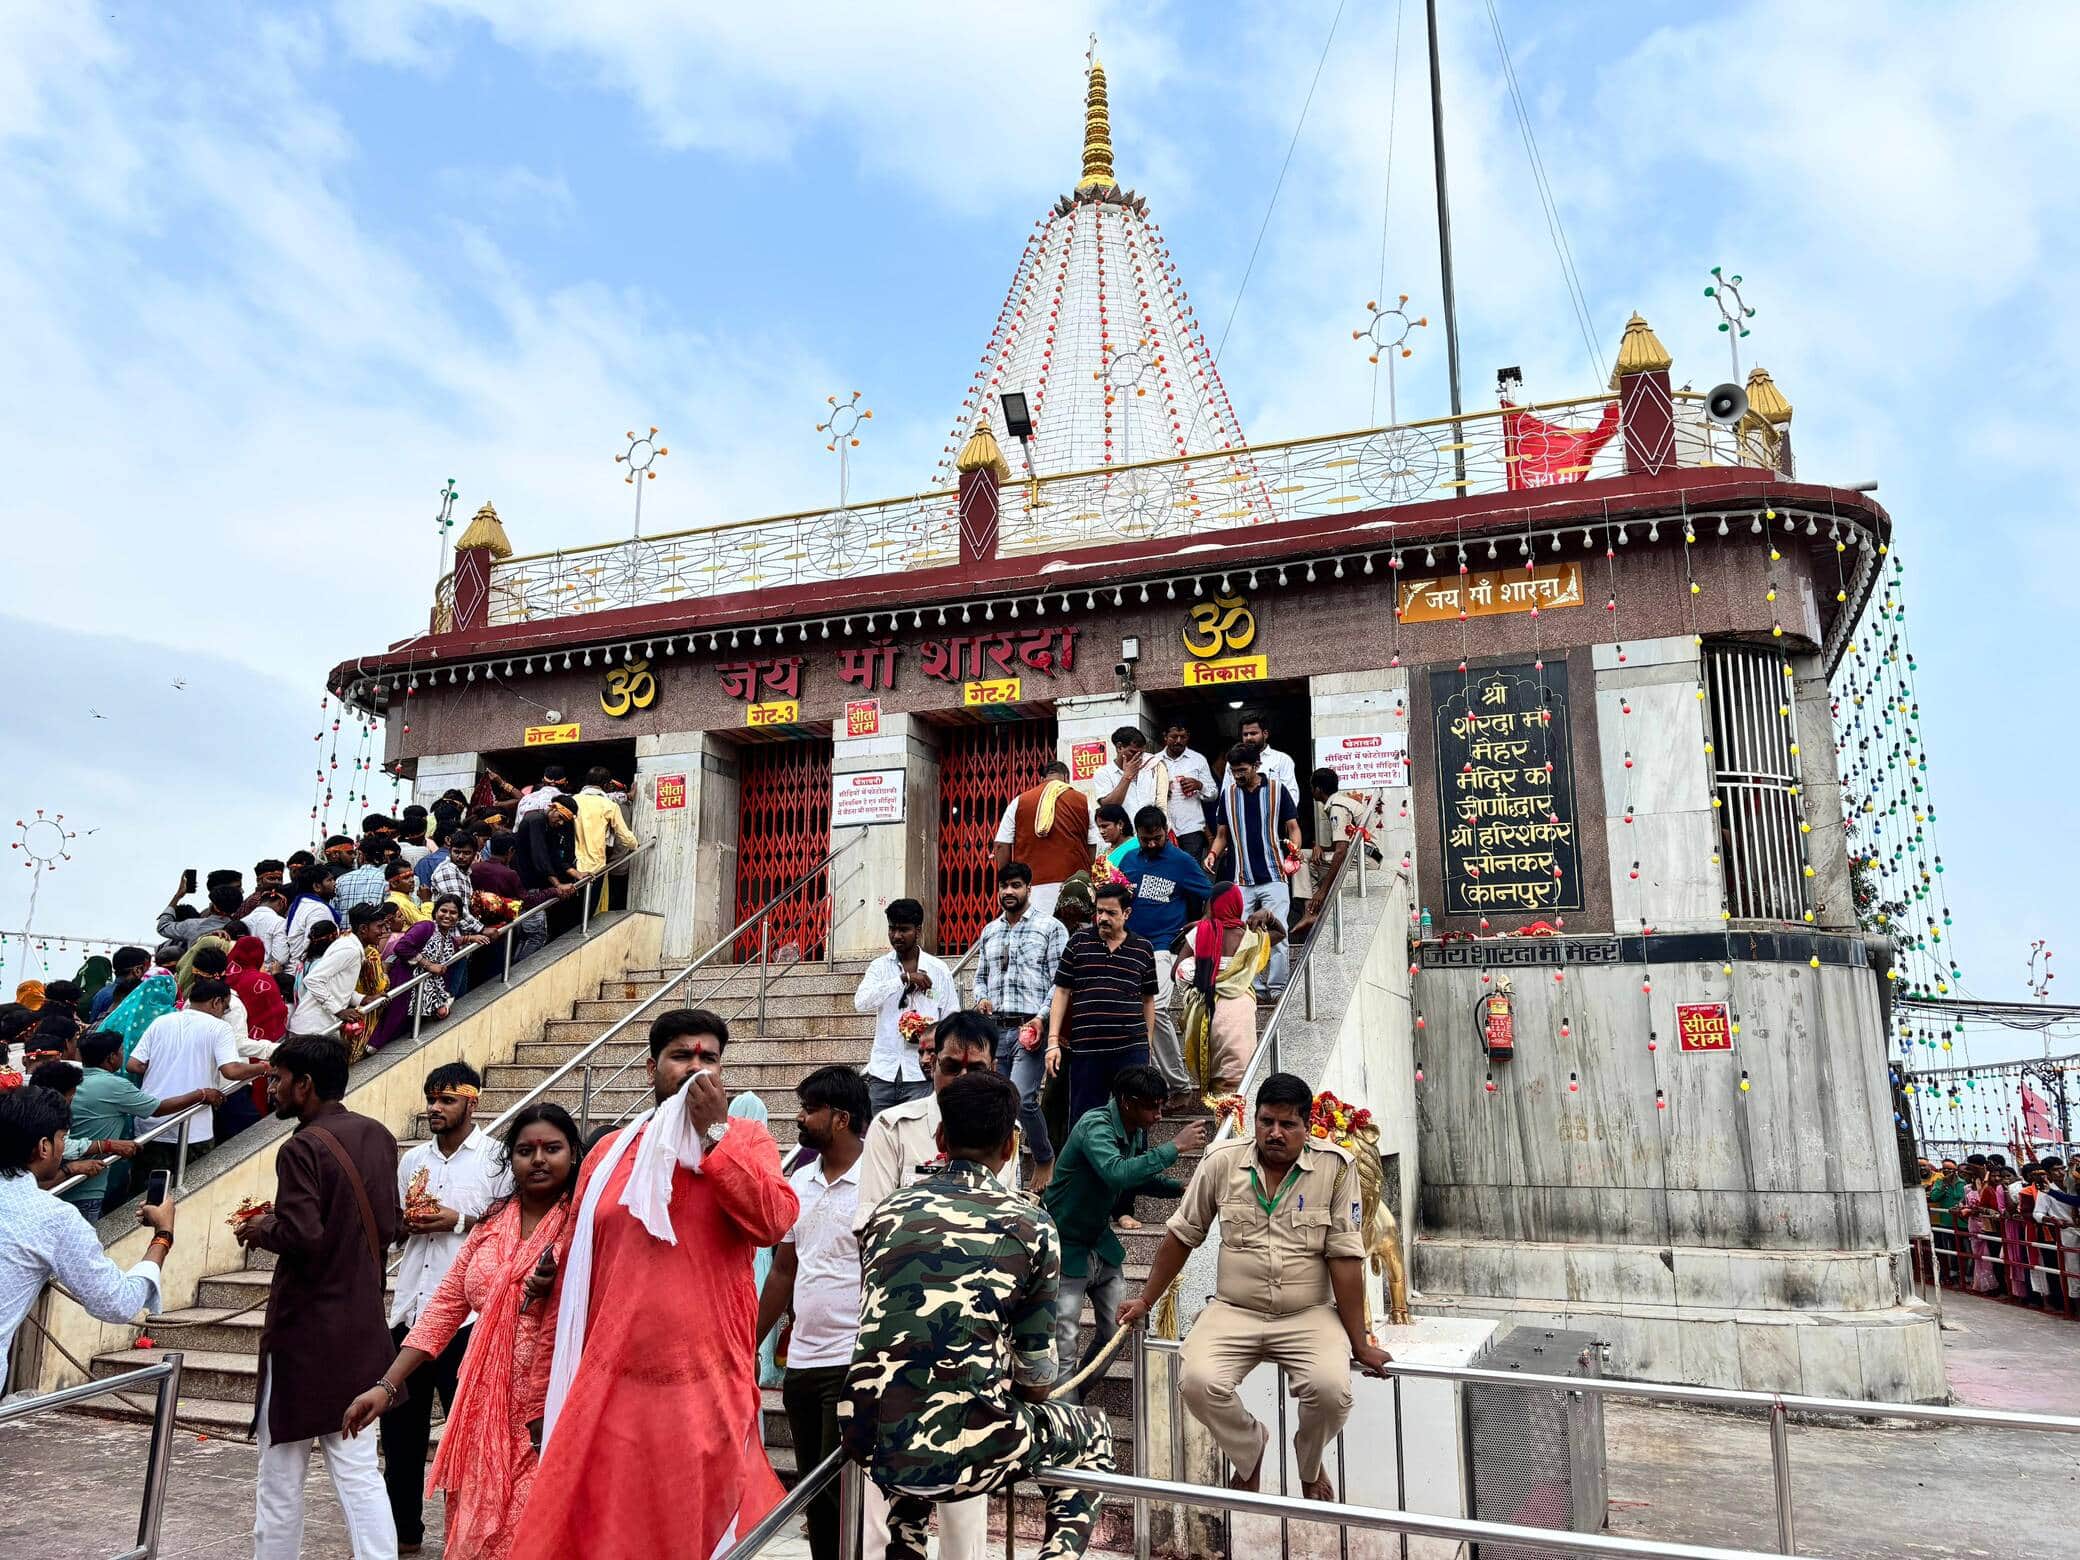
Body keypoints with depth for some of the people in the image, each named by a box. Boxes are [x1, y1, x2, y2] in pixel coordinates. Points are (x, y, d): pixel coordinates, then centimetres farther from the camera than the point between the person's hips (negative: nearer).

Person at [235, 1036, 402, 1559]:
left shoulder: (302, 1148, -17)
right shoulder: (378, 1137, 5)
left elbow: (301, 1238, -25)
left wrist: (260, 1228, -4)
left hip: (305, 1329, -6)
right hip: (363, 1330, 6)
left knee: (282, 1463, 9)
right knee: (358, 1467, 9)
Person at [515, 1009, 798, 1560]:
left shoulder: (745, 1140, 1)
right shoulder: (609, 1152, 9)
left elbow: (776, 1220, -17)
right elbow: (576, 1253, 19)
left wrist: (714, 1134, -15)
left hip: (706, 1383, -2)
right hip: (612, 1383, 2)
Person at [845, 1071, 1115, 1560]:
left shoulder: (886, 1212, 8)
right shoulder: (1031, 1226, -2)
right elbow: (1036, 1376, 5)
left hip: (873, 1445, 4)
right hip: (966, 1453, -4)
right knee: (1092, 1433, 25)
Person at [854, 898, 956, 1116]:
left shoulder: (938, 970, 4)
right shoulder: (880, 966, 7)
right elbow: (861, 1002, -10)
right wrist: (904, 978, -16)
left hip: (920, 1073, -2)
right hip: (883, 1071, 2)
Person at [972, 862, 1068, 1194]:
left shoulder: (1051, 928, 0)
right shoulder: (990, 932, 18)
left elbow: (1060, 981, -5)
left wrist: (1043, 1018, -15)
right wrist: (981, 998, 2)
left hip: (1030, 1028, -6)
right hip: (995, 1029, 6)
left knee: (1022, 1099, -16)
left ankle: (1045, 1158, 7)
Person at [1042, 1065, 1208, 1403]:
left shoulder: (1137, 1133, 0)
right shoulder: (1095, 1127, -26)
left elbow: (1141, 1179, 16)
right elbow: (1117, 1173, -44)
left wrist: (1181, 1188, -1)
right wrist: (1174, 1147, -40)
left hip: (1102, 1242, 8)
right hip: (1066, 1246, -8)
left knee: (1116, 1332, 11)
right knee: (1063, 1349, -6)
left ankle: (1075, 1399, 31)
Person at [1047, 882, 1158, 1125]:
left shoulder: (1143, 949, 7)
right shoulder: (1078, 943, 5)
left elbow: (1148, 999, 14)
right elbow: (1062, 991, 5)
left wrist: (1148, 1045, 12)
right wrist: (1053, 1041, -1)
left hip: (1131, 1049, 0)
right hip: (1085, 1048, 0)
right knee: (1082, 1122, 7)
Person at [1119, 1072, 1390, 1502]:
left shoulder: (1336, 1167, -8)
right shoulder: (1222, 1161, -3)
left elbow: (1345, 1257, -7)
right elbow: (1182, 1236, 9)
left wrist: (1359, 1344, -6)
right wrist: (1146, 1300, 12)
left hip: (1308, 1315, -1)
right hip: (1233, 1311, 1)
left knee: (1331, 1389, -28)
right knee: (1198, 1383, -25)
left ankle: (1309, 1466, 11)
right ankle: (1250, 1450, 12)